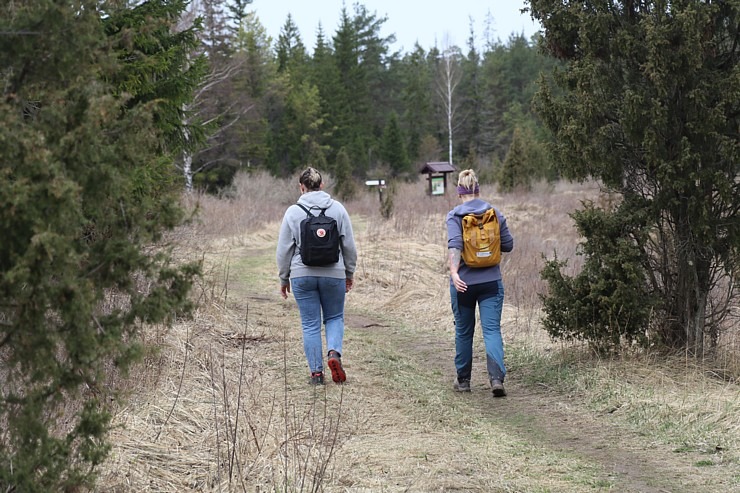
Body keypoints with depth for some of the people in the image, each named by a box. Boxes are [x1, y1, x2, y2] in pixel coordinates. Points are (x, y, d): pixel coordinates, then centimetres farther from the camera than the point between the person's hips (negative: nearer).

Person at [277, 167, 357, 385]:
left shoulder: (293, 212, -3)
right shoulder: (337, 209, 0)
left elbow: (284, 250, 0)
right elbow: (349, 246, 3)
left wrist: (284, 278, 11)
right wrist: (349, 273, 15)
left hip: (302, 275, -1)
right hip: (333, 274, 1)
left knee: (310, 324, 7)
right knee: (334, 317, 17)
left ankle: (316, 372, 6)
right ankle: (334, 353, -8)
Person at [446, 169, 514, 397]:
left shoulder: (454, 215, -5)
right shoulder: (495, 213, 2)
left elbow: (454, 245, -20)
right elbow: (508, 245, 5)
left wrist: (454, 272, -31)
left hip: (464, 282, -1)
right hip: (491, 281, 1)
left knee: (464, 331, 13)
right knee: (492, 329, -2)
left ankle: (463, 380, 23)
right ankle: (497, 378, -19)